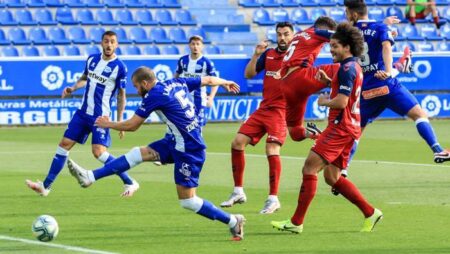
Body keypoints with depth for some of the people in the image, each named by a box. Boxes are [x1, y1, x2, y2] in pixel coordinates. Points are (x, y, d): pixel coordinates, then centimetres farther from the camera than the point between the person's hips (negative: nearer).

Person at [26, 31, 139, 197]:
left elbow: (121, 95, -3)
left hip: (100, 116, -6)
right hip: (83, 113, 6)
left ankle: (130, 183, -5)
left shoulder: (119, 67, -9)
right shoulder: (92, 59, 6)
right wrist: (73, 88, 4)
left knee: (99, 152, -17)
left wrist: (119, 121, -5)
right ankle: (46, 186, 10)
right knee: (64, 144, 4)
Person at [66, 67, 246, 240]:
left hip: (189, 151, -10)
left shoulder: (154, 96, -16)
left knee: (187, 201, -4)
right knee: (137, 153, 4)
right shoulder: (177, 83, 6)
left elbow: (131, 125, -9)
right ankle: (90, 177, 4)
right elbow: (208, 80, 20)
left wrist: (108, 124, 8)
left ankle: (233, 222, 4)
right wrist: (225, 83, 41)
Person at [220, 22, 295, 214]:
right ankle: (238, 192, 10)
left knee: (272, 149, -21)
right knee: (237, 143, 0)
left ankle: (273, 199, -14)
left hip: (282, 110, -6)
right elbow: (249, 74, 8)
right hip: (263, 108, 6)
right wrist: (256, 54, -5)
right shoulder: (268, 54, 12)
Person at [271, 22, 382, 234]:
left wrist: (325, 101, -3)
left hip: (340, 127, -11)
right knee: (332, 178, 14)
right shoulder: (353, 66, 17)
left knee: (310, 168, -13)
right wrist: (328, 80, 16)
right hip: (348, 127, 11)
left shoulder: (348, 68, -14)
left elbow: (341, 102, -21)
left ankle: (296, 222, -15)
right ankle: (370, 213, 14)